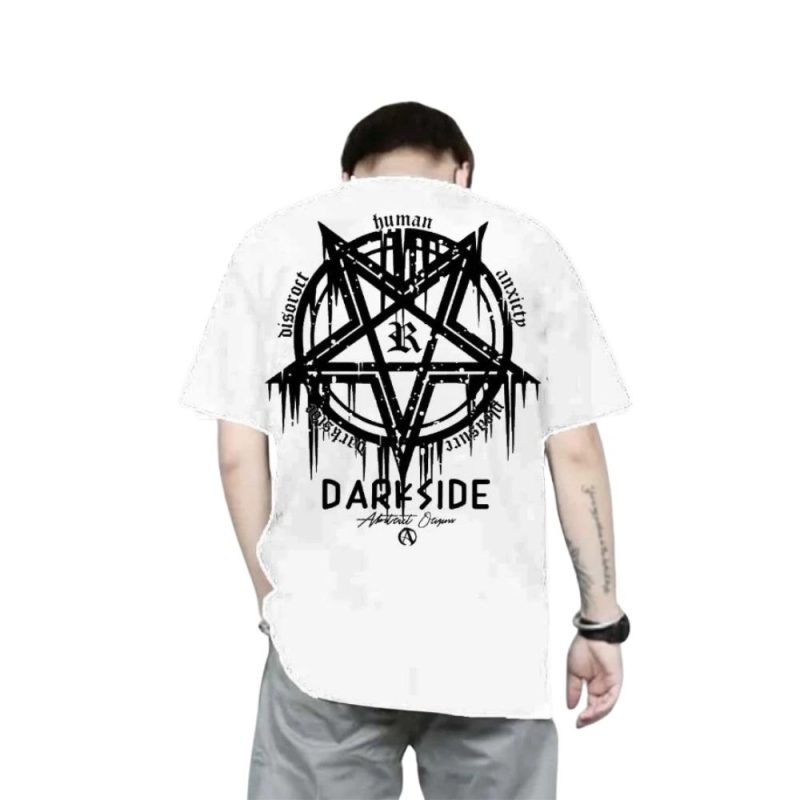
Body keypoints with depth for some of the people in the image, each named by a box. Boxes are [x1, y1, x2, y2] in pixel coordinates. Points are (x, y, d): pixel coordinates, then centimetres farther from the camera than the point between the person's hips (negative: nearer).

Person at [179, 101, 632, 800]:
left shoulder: (271, 246, 4)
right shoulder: (529, 244, 4)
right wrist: (602, 621, 9)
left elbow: (240, 454, 2)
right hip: (492, 640, 1)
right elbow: (576, 453, 2)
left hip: (327, 638, 0)